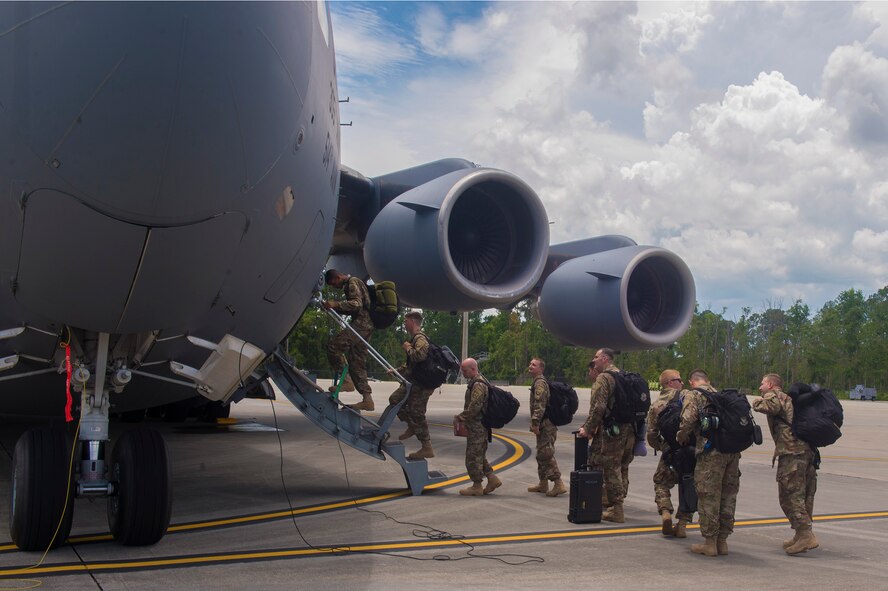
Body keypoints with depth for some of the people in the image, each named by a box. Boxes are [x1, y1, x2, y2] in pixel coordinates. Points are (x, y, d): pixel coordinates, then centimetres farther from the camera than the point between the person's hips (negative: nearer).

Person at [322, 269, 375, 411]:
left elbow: (357, 304, -18)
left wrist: (336, 304, -21)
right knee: (357, 363, 8)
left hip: (361, 324, -10)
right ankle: (367, 399, 6)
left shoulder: (352, 282, -5)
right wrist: (336, 307, 15)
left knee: (333, 346, -17)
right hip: (364, 326, 10)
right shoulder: (349, 285, 26)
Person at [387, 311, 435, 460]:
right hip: (414, 382, 10)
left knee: (416, 413, -9)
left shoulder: (420, 338, -15)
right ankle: (412, 427, 22)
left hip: (421, 384, -10)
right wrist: (396, 371, 30)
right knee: (395, 399, 18)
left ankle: (427, 448, -6)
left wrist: (408, 348, -18)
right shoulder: (415, 338, 19)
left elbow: (420, 355, -36)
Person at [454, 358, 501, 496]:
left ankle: (476, 486, 6)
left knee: (473, 455, -2)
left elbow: (474, 407, -25)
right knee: (479, 455, 16)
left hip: (477, 426, -10)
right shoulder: (474, 382, 15)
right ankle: (492, 479, 19)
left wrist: (461, 417, -12)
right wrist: (462, 416, 13)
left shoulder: (478, 384, -19)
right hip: (478, 426, 10)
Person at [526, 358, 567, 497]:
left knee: (546, 454, -11)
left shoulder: (540, 383, -13)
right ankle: (543, 484, 24)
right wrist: (535, 423, 24)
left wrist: (535, 423, -26)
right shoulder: (538, 382, 20)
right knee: (542, 455, 16)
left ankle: (559, 484, -12)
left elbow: (540, 405, -24)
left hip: (545, 425, -11)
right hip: (544, 425, 11)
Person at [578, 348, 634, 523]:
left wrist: (587, 429, -10)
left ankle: (616, 510, -1)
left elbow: (598, 407, -18)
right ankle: (617, 505, 22)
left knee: (612, 469, -3)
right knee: (622, 469, 15)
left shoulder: (604, 378, -10)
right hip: (630, 430, 9)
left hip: (614, 431, -9)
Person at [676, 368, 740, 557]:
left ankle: (709, 543, 6)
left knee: (708, 497, 2)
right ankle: (722, 541, 20)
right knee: (728, 495, 13)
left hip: (711, 451, -6)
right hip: (733, 450, 6)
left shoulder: (692, 395, 4)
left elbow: (688, 420, -11)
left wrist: (681, 438, 6)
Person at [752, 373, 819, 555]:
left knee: (790, 494, -6)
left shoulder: (774, 396, -1)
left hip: (791, 452, -9)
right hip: (809, 449, 9)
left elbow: (760, 405, -20)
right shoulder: (790, 399, 26)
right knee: (805, 495, 14)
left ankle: (805, 535, -11)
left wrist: (758, 400, 1)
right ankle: (803, 535, 21)